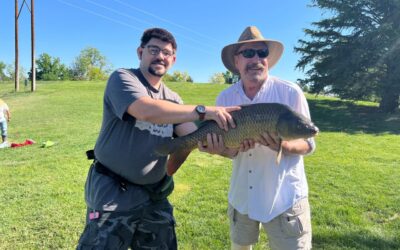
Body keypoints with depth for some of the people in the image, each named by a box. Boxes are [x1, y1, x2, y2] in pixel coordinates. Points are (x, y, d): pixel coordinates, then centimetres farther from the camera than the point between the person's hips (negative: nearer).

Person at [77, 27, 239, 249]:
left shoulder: (173, 99, 9)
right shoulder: (122, 78, -10)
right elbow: (146, 111, -30)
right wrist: (204, 111, -32)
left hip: (154, 195, 6)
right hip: (112, 193, -5)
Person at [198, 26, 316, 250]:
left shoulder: (290, 92, -13)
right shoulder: (225, 98, -4)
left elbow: (308, 144, -8)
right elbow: (231, 149, 0)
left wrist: (282, 146, -29)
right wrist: (218, 149, -23)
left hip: (285, 198, -3)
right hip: (241, 197, 4)